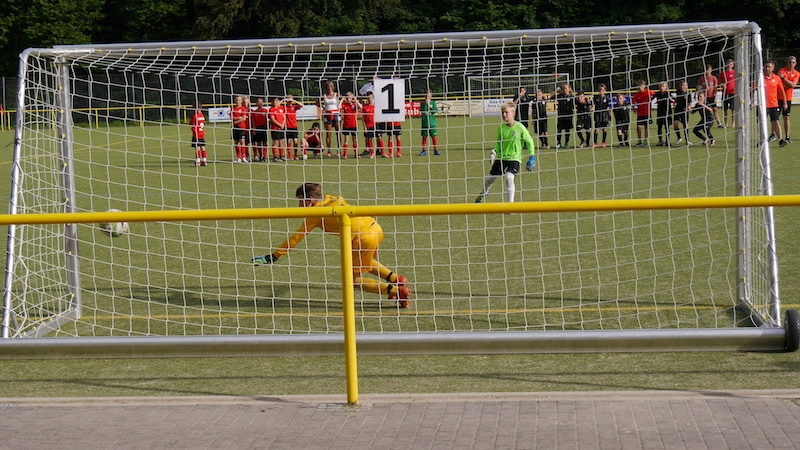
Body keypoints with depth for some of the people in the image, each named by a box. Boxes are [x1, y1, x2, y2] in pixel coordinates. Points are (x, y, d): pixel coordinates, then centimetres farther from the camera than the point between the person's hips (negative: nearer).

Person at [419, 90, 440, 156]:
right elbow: (422, 112, -7)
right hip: (424, 123, 1)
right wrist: (426, 104, -12)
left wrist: (429, 105, -12)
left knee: (434, 136, 0)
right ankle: (424, 151, 11)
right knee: (424, 137, 4)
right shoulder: (423, 103, 5)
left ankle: (436, 150, 7)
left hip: (432, 123, -1)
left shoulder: (433, 102, 5)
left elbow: (435, 111, -6)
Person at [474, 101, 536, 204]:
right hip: (501, 157, 5)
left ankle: (510, 203, -16)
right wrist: (494, 151, -6)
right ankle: (484, 193, 50)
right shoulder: (501, 128, -3)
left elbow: (529, 141, -3)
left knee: (509, 177, -28)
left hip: (514, 158, -5)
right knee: (489, 178, 16)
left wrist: (532, 157, -6)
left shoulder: (520, 127, -14)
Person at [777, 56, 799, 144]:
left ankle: (787, 137, 6)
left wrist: (783, 78, -18)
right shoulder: (781, 71, -3)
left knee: (786, 117, 4)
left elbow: (793, 85, -11)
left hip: (788, 98, 2)